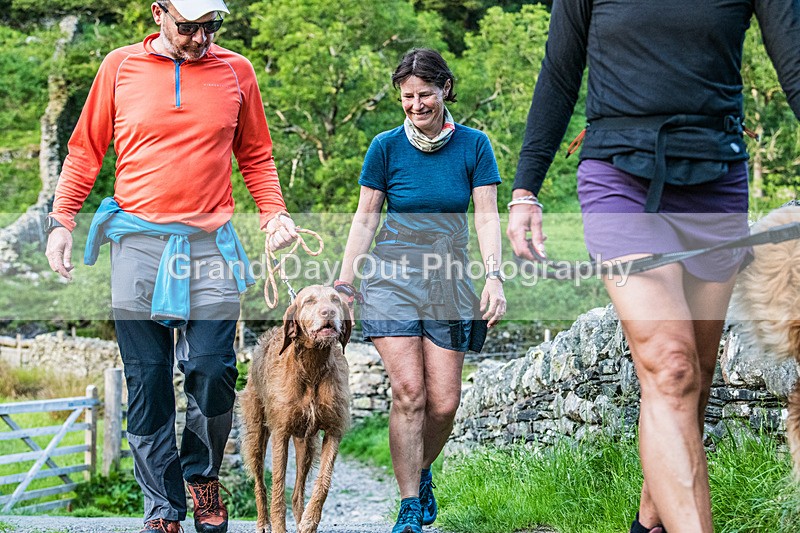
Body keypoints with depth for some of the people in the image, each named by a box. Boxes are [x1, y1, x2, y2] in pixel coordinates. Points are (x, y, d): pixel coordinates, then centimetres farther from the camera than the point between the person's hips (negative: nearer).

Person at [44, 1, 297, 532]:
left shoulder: (236, 71, 9)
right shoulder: (120, 67, 6)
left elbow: (256, 155, 17)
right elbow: (86, 149, 12)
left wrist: (274, 211, 2)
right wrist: (62, 219, 3)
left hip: (211, 245, 0)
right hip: (138, 243, 0)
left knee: (213, 371, -6)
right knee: (147, 381, 0)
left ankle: (203, 474, 21)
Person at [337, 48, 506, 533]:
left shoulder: (473, 145, 1)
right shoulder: (387, 147, -1)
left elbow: (487, 217, 0)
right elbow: (366, 219, 5)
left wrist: (495, 276, -13)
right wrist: (344, 284, 2)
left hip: (448, 283, 1)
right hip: (393, 277, -1)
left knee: (444, 402, -1)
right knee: (409, 392, -13)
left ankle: (421, 471, 29)